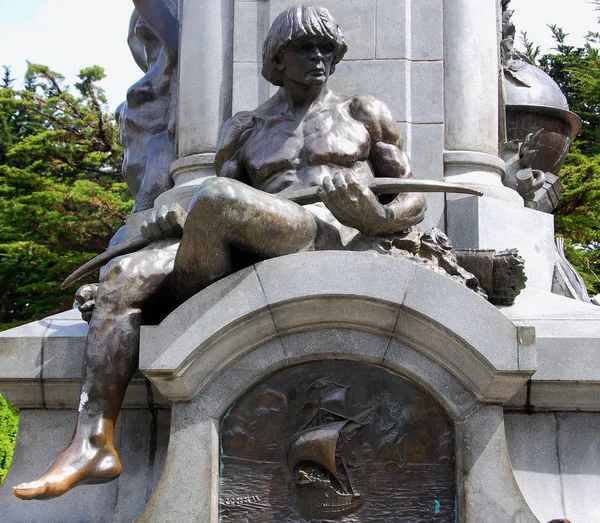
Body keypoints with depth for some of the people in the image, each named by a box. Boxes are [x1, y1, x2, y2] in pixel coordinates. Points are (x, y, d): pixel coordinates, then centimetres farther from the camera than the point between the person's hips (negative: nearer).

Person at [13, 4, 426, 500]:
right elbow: (224, 221, 18)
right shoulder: (245, 130, 25)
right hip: (256, 256, 4)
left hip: (332, 240, -4)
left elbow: (415, 200, 17)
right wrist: (172, 220, -6)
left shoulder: (364, 113, 19)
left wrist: (381, 219, -8)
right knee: (122, 276, -18)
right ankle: (93, 444, -27)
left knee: (216, 196, -33)